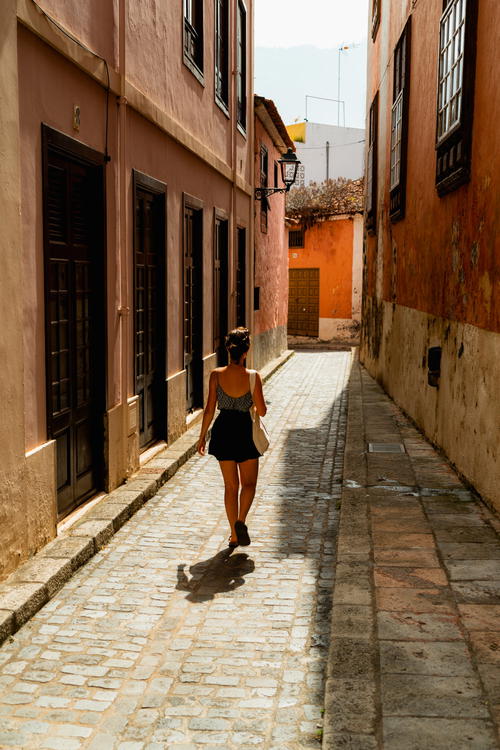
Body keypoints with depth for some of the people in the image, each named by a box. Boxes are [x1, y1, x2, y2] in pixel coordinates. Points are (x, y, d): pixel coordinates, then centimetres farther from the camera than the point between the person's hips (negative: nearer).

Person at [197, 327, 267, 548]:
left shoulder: (216, 375, -9)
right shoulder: (253, 377, -13)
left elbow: (209, 409, -6)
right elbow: (261, 411, -9)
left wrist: (202, 436, 4)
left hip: (223, 430, 2)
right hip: (245, 430, -2)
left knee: (230, 485, 14)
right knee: (248, 483, 14)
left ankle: (234, 534, 18)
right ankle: (241, 521, -9)